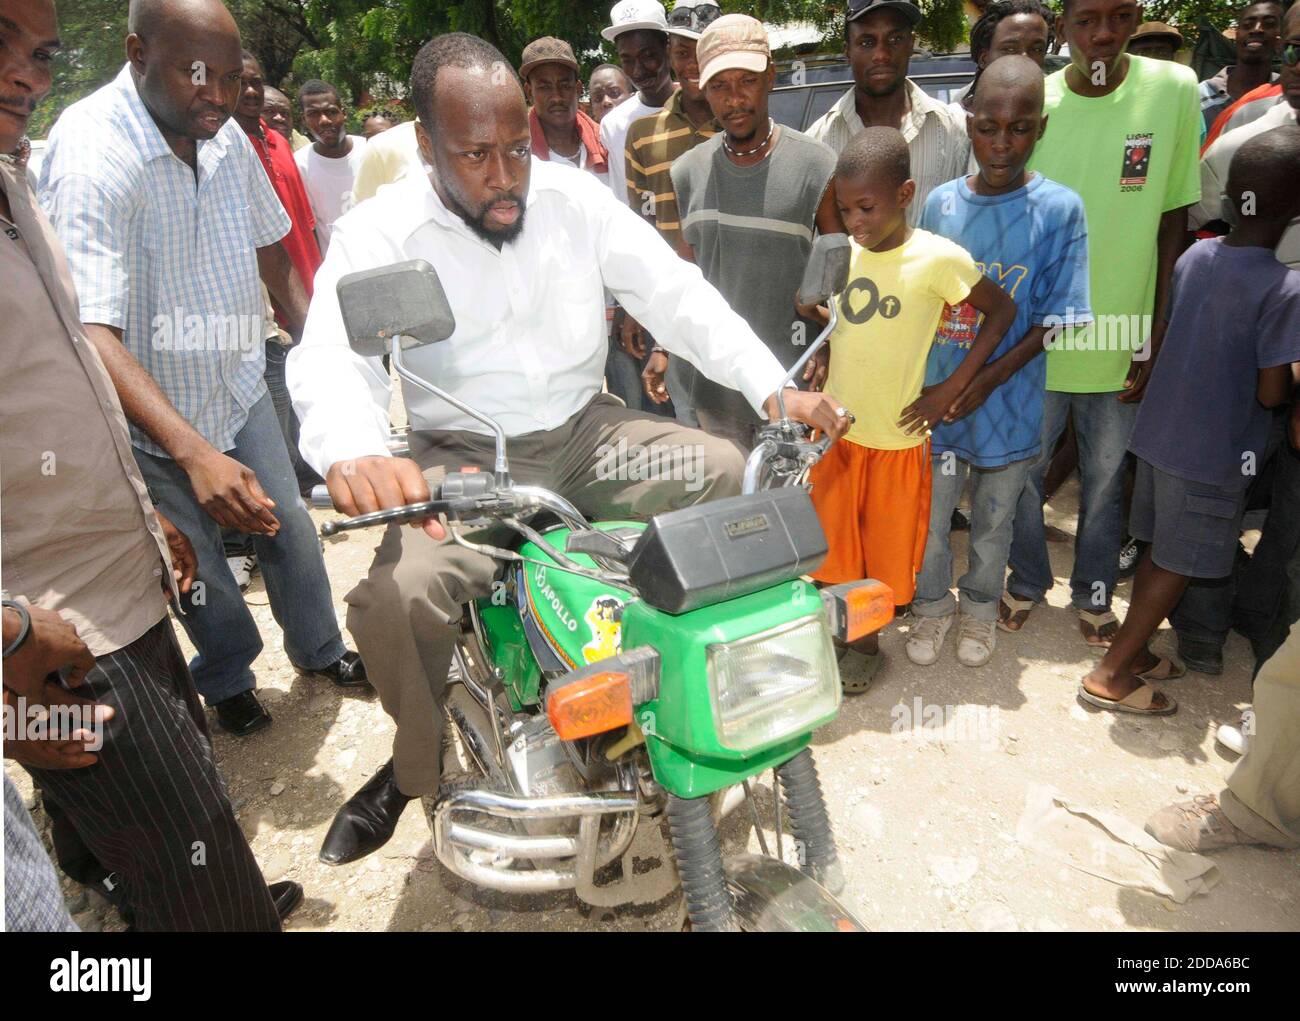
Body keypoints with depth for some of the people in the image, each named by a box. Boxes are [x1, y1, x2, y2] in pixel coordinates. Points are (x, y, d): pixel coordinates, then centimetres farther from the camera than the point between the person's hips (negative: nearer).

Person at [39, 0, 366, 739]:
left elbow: (271, 248, 11)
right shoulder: (91, 156, -25)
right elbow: (91, 332, -34)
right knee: (199, 568, 9)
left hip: (240, 383, 5)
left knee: (290, 523, 12)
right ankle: (229, 681, 36)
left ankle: (320, 650, 36)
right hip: (153, 412, -5)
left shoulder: (226, 135, -4)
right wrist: (194, 452, -45)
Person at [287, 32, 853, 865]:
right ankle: (418, 763, 6)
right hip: (461, 458, -3)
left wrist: (773, 390, -18)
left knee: (723, 474, -13)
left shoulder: (575, 198, 0)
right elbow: (331, 356, -25)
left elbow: (677, 293, -4)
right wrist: (354, 455, -49)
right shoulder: (380, 233, -8)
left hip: (585, 431, 4)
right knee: (397, 595, -28)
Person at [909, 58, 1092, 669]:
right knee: (929, 520, 12)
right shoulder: (941, 202, -2)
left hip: (1008, 407, -1)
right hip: (934, 402, 2)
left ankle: (980, 608, 41)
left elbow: (1053, 319, -10)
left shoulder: (1059, 209, -9)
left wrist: (985, 381, -19)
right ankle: (933, 606, 37)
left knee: (993, 524, 17)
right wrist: (921, 385, -2)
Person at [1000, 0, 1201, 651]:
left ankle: (1094, 592, 37)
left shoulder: (1175, 89, -5)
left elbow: (1173, 223, -1)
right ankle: (1027, 581, 37)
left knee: (1105, 476, 15)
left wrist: (1158, 335, -4)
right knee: (1021, 469, 13)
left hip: (1123, 340, 0)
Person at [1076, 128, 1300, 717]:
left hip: (1159, 432, 6)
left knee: (1158, 554, 19)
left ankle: (1133, 651, 31)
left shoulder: (1193, 256, 0)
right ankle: (1111, 675, 12)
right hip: (1214, 454, -6)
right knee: (1178, 566, 6)